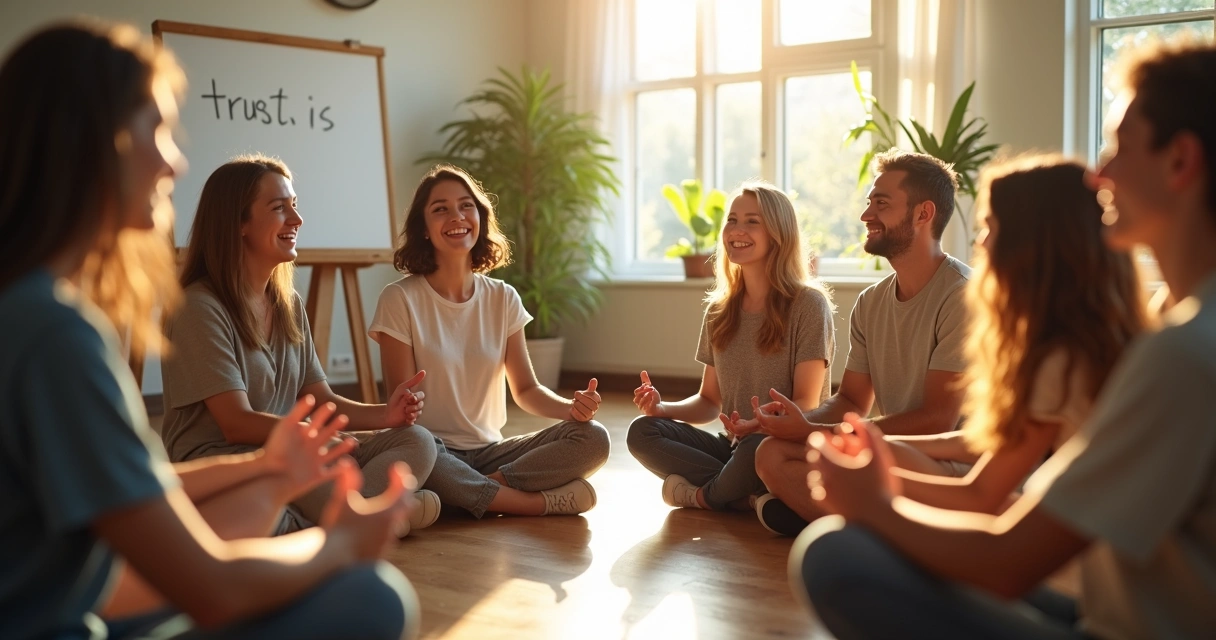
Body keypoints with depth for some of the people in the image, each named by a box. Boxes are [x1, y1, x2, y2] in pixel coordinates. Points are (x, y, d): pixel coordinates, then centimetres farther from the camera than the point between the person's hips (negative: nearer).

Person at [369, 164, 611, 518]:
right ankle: (544, 501, -22)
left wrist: (570, 407, -13)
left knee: (593, 438, -17)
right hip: (435, 452, -3)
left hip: (490, 451, 4)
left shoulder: (503, 299, 6)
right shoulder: (400, 300, -6)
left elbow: (526, 389, 8)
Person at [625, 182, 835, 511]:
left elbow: (806, 404, -10)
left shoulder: (808, 304, -6)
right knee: (643, 431, -16)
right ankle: (750, 496, -22)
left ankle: (704, 495, -7)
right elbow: (710, 401, 12)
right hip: (733, 447, 5)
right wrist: (663, 408, -8)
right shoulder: (719, 311, 10)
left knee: (757, 448, -38)